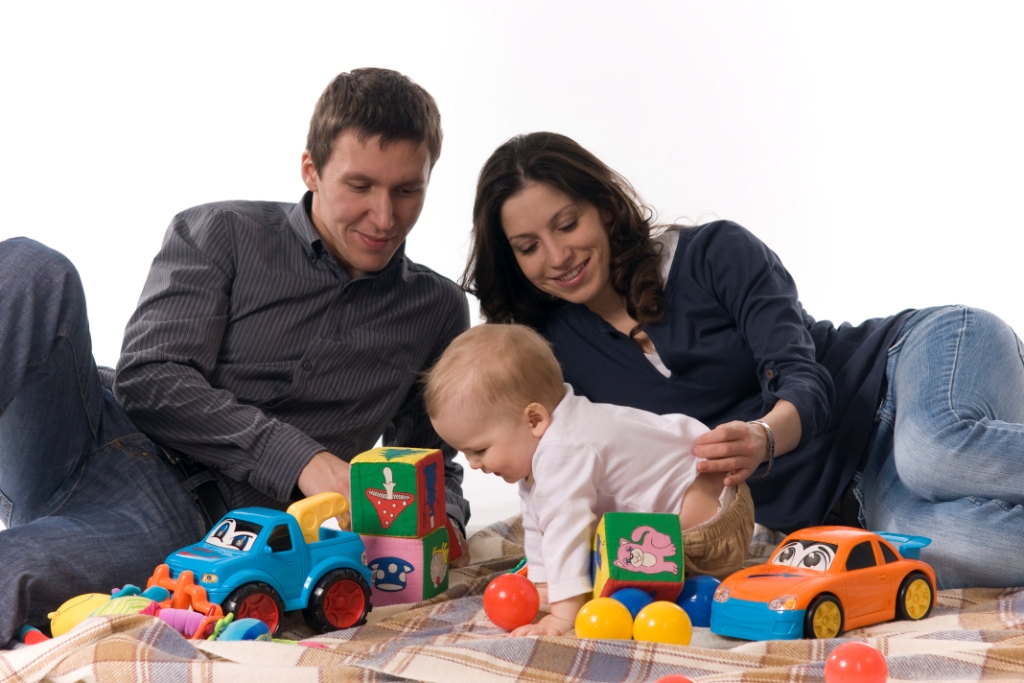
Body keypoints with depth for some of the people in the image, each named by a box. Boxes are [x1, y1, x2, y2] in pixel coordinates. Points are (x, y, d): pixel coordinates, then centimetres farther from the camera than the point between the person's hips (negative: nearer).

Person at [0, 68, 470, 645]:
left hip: (191, 521, -2)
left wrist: (441, 523, -2)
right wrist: (297, 458, -17)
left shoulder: (438, 311, 16)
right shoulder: (220, 234, 8)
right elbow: (148, 379, -4)